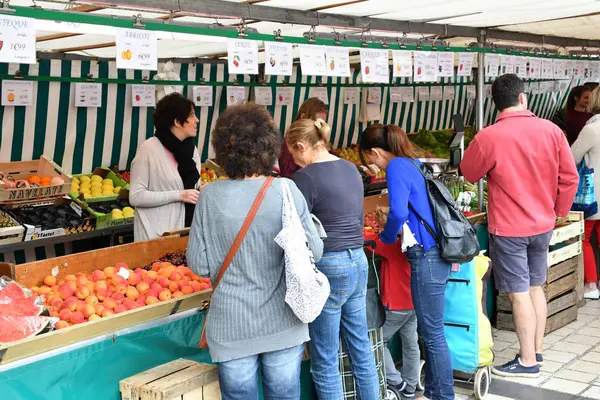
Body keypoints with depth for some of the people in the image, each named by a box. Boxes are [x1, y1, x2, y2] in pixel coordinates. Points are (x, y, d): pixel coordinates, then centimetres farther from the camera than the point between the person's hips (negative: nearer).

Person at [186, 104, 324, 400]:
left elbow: (198, 264, -7)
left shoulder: (211, 196, -12)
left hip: (232, 327, 0)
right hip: (283, 324, 0)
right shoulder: (286, 191, -12)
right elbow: (314, 252, -6)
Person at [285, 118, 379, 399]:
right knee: (361, 349, 17)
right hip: (358, 263, 8)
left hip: (328, 270, -8)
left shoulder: (306, 177, -14)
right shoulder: (351, 169, 10)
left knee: (325, 362, 4)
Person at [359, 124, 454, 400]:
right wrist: (395, 226, 24)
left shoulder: (397, 167, -12)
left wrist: (386, 238, -7)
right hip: (437, 254, 10)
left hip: (427, 258, -10)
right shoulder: (414, 163, 14)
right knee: (430, 330, 18)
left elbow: (398, 213, -24)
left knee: (432, 333, 2)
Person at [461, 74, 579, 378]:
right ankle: (537, 351, 28)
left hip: (508, 228, -5)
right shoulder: (551, 130, -4)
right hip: (542, 225, 5)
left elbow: (468, 173, -1)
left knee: (519, 294, 2)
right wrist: (558, 211, 14)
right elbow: (570, 178, 1)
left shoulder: (488, 137, -17)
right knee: (535, 287, 18)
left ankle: (527, 362, 11)